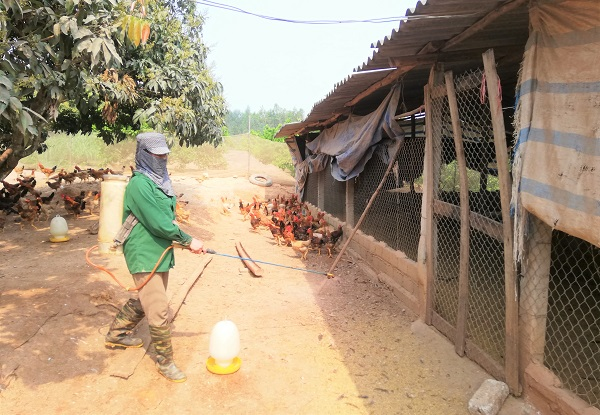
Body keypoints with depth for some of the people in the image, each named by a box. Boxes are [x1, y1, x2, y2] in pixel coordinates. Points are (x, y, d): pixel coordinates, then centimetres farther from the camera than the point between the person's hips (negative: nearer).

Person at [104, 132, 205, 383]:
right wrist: (189, 241, -14)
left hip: (161, 253, 9)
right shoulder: (139, 185, -19)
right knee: (159, 310, -4)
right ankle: (164, 361, 12)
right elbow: (159, 224, -23)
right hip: (144, 257, -9)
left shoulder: (160, 181, 9)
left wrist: (184, 240, -1)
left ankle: (116, 335, 46)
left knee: (143, 300, 24)